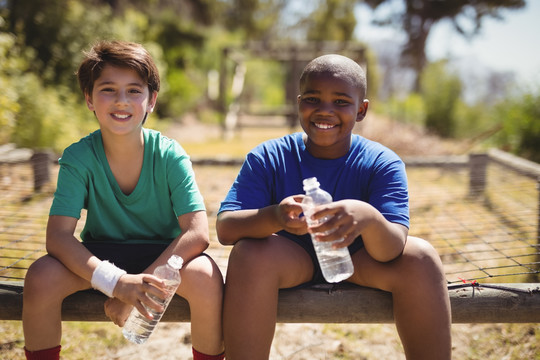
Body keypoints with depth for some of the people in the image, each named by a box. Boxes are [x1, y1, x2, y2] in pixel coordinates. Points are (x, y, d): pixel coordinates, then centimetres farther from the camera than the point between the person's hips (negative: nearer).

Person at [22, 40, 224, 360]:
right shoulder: (78, 158, -13)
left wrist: (138, 285, -31)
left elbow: (198, 233, -23)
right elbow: (58, 235, -21)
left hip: (164, 255, -1)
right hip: (100, 255, 2)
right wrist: (115, 281, -37)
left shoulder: (170, 156, -16)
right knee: (41, 277, -26)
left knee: (204, 277, -33)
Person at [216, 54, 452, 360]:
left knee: (420, 257, -26)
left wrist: (369, 218, -50)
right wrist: (274, 216, -45)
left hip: (358, 264, 1)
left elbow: (391, 252, -25)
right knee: (249, 253, -31)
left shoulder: (382, 163, -13)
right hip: (291, 263, 0)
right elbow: (225, 229, -22)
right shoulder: (267, 158, -11)